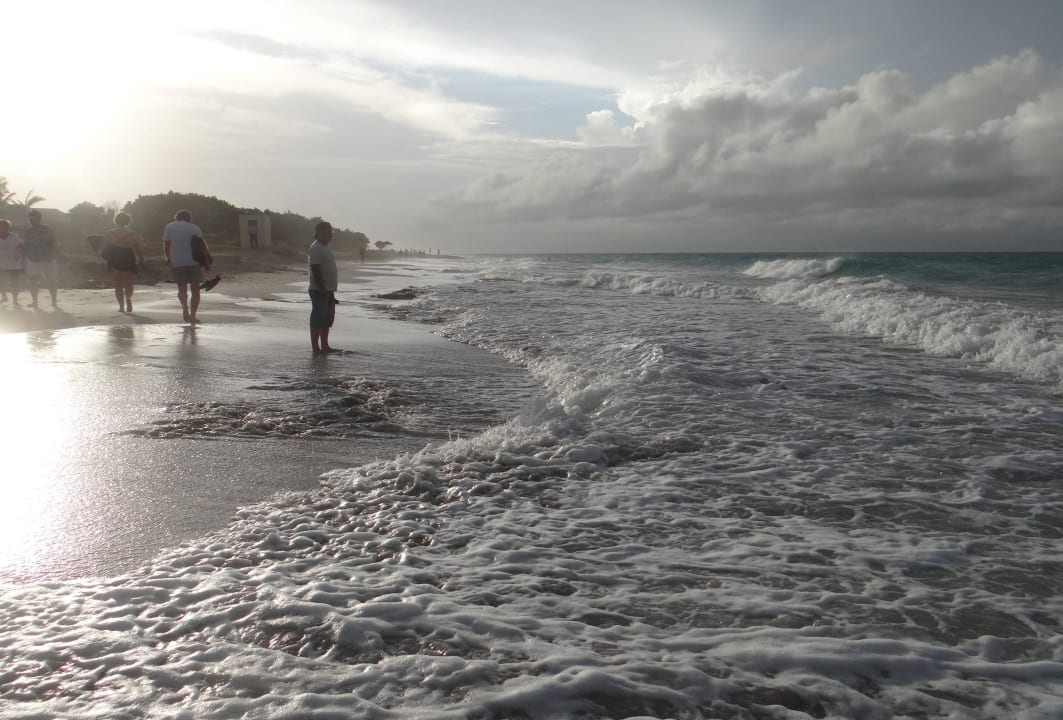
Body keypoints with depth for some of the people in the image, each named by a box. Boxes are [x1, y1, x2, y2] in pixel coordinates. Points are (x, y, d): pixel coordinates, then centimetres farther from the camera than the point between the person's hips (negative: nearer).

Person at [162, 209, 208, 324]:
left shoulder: (169, 227, 7)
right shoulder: (194, 227, 2)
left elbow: (166, 246, 7)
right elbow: (202, 244, -6)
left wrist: (169, 259, 19)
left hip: (177, 263, 1)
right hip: (194, 262, -1)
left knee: (182, 288, 10)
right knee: (195, 289, 7)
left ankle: (184, 306, -20)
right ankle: (192, 315, 2)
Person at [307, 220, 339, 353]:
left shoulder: (326, 248, 17)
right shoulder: (315, 249, -13)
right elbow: (315, 271, -20)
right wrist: (322, 289, -24)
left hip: (328, 291, 10)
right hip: (319, 291, -10)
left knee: (327, 320, 13)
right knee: (317, 319, -5)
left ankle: (325, 346, 21)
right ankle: (315, 348, -1)